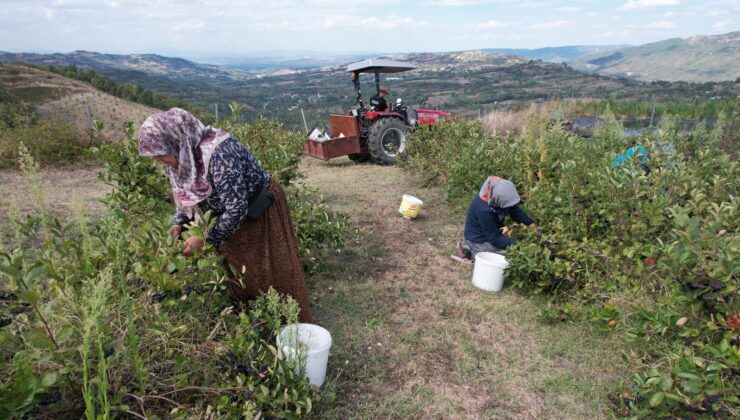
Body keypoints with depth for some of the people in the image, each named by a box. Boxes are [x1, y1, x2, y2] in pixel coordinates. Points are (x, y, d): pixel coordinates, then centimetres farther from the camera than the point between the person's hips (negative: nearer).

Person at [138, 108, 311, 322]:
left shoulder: (218, 155, -36)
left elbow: (236, 209, -32)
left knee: (273, 272, 4)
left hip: (261, 213, -8)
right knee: (235, 268, 17)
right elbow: (187, 195, 8)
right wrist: (179, 222, -7)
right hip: (231, 214, 8)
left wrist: (206, 239, -25)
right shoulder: (184, 155, -9)